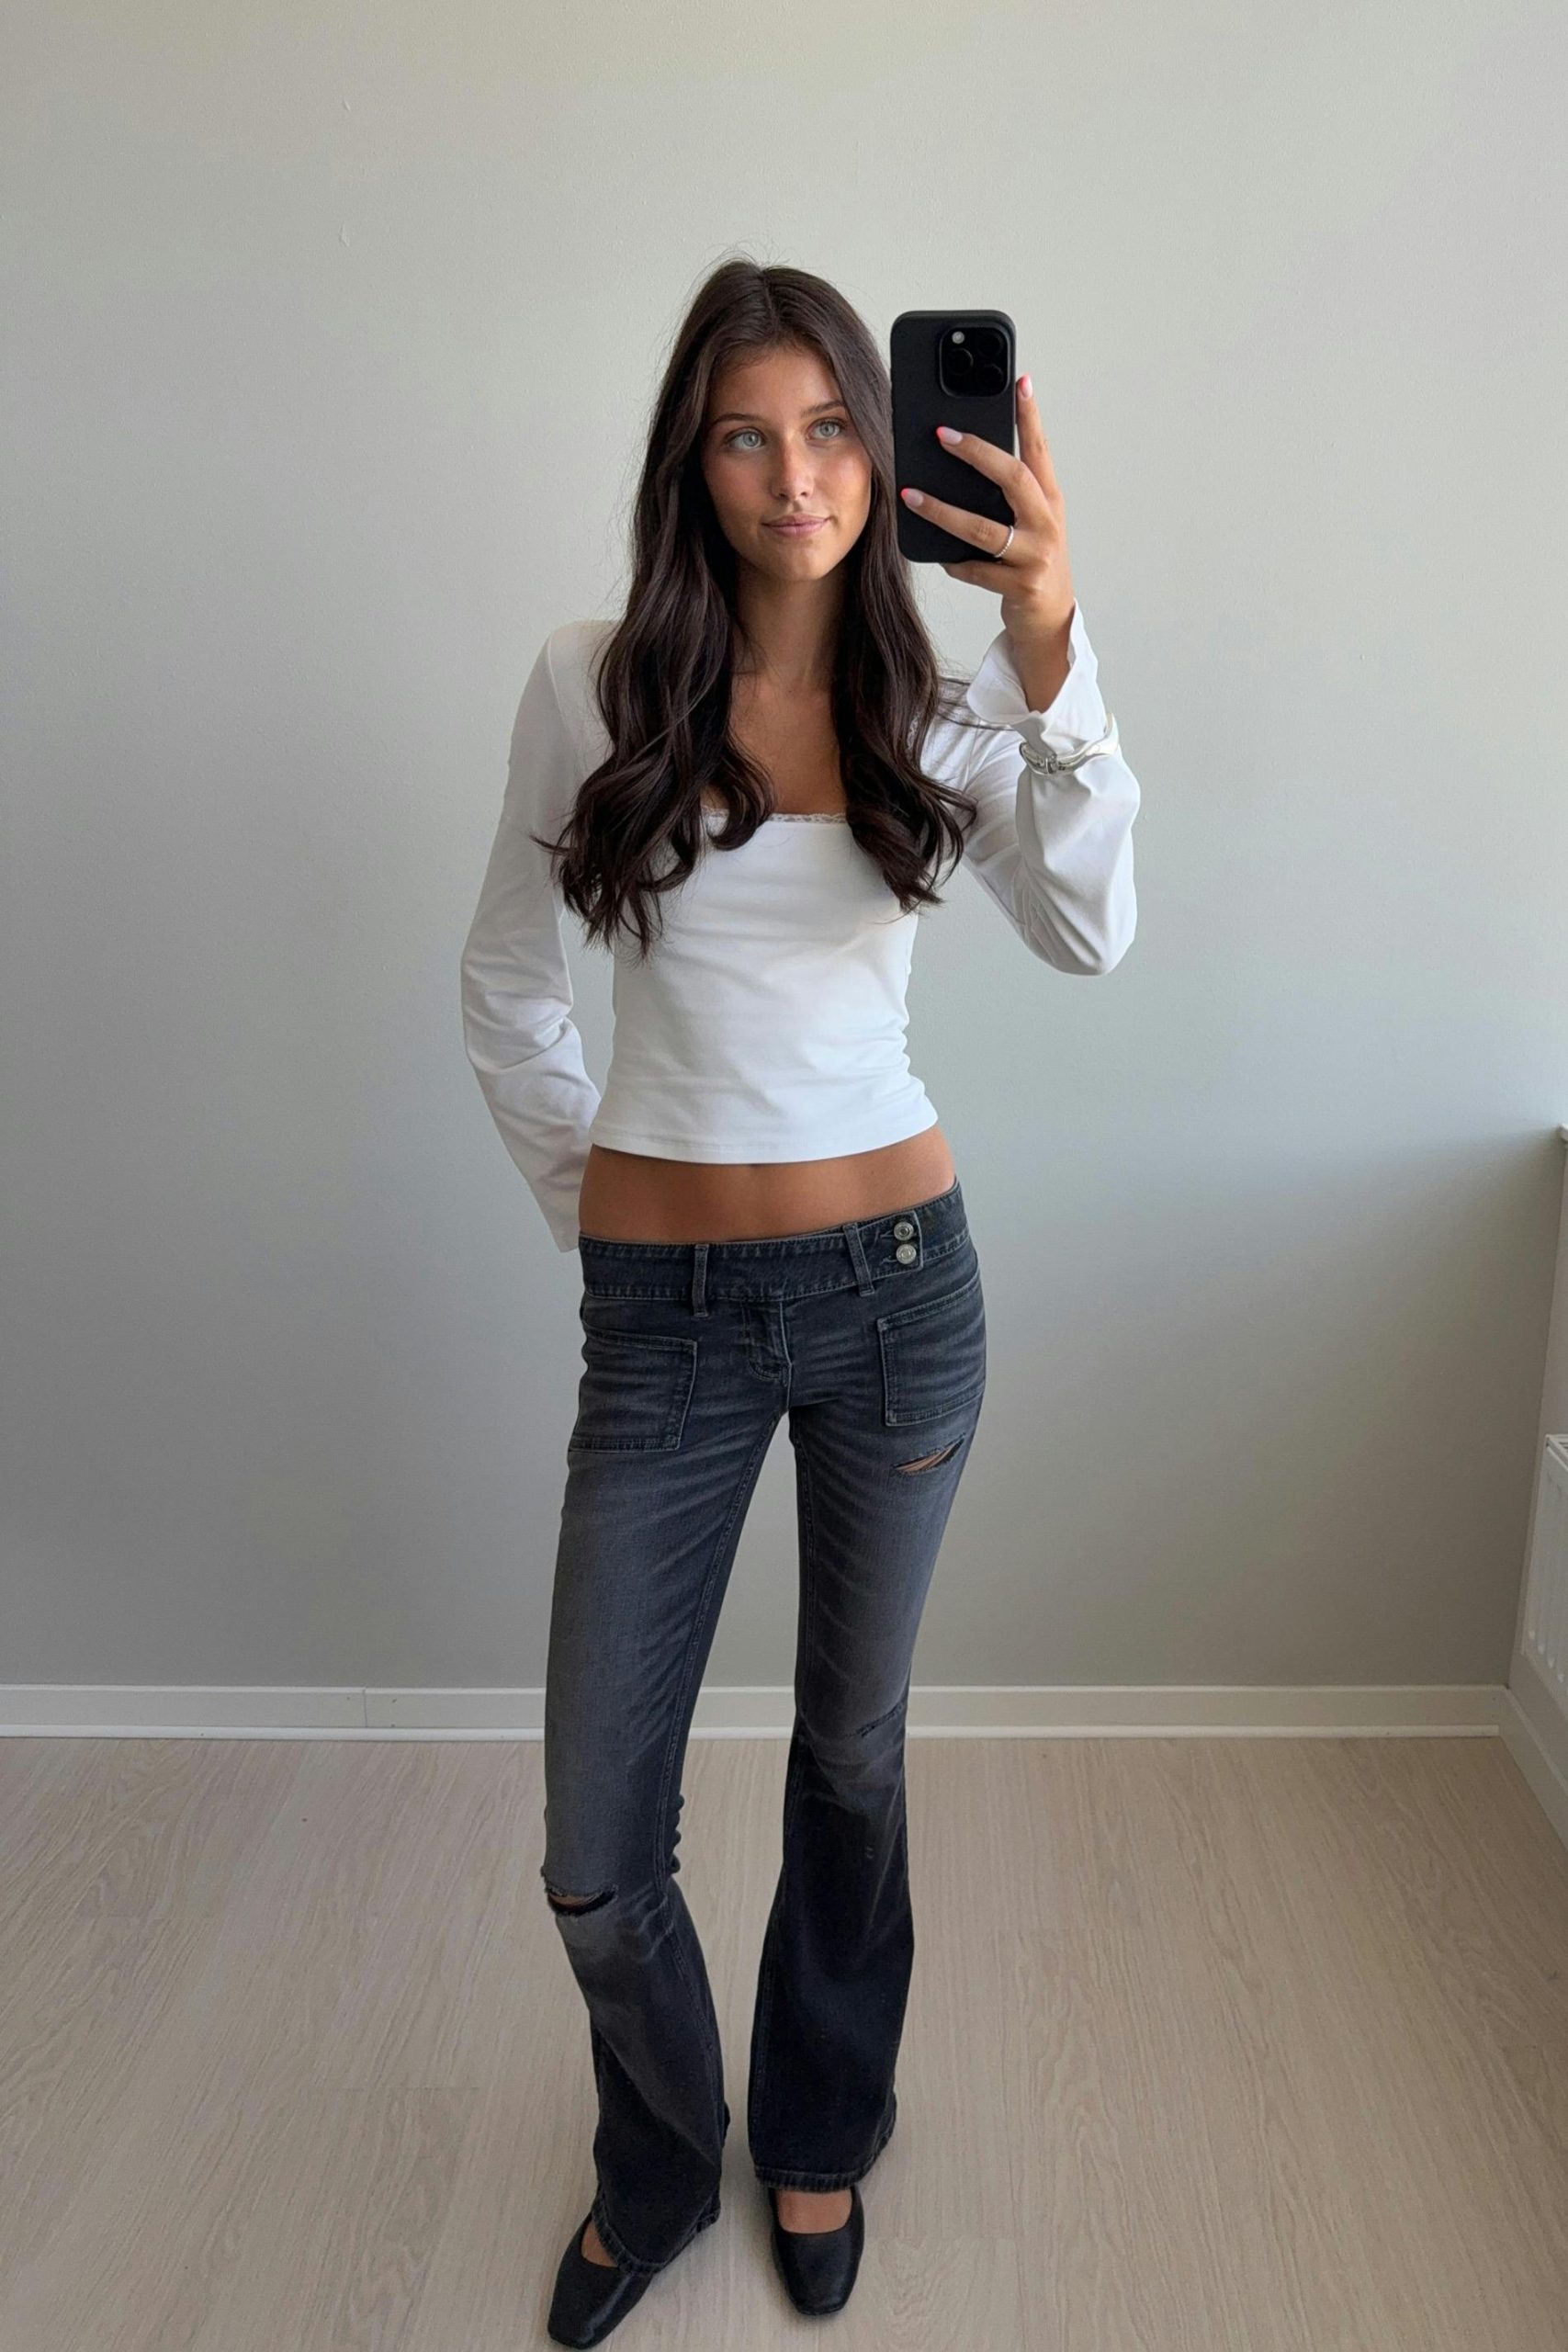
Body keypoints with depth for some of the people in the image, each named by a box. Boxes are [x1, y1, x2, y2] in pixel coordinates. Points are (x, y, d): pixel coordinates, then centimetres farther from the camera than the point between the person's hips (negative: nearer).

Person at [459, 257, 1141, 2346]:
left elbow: (1087, 934, -18)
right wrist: (584, 1199, 6)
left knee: (855, 1751, 18)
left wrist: (1051, 654, -30)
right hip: (665, 1313, -1)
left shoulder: (942, 702, 0)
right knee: (595, 1862, 5)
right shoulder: (594, 685, -3)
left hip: (896, 1280, 1)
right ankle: (660, 2174, 39)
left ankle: (821, 2138, 47)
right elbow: (507, 992, 7)